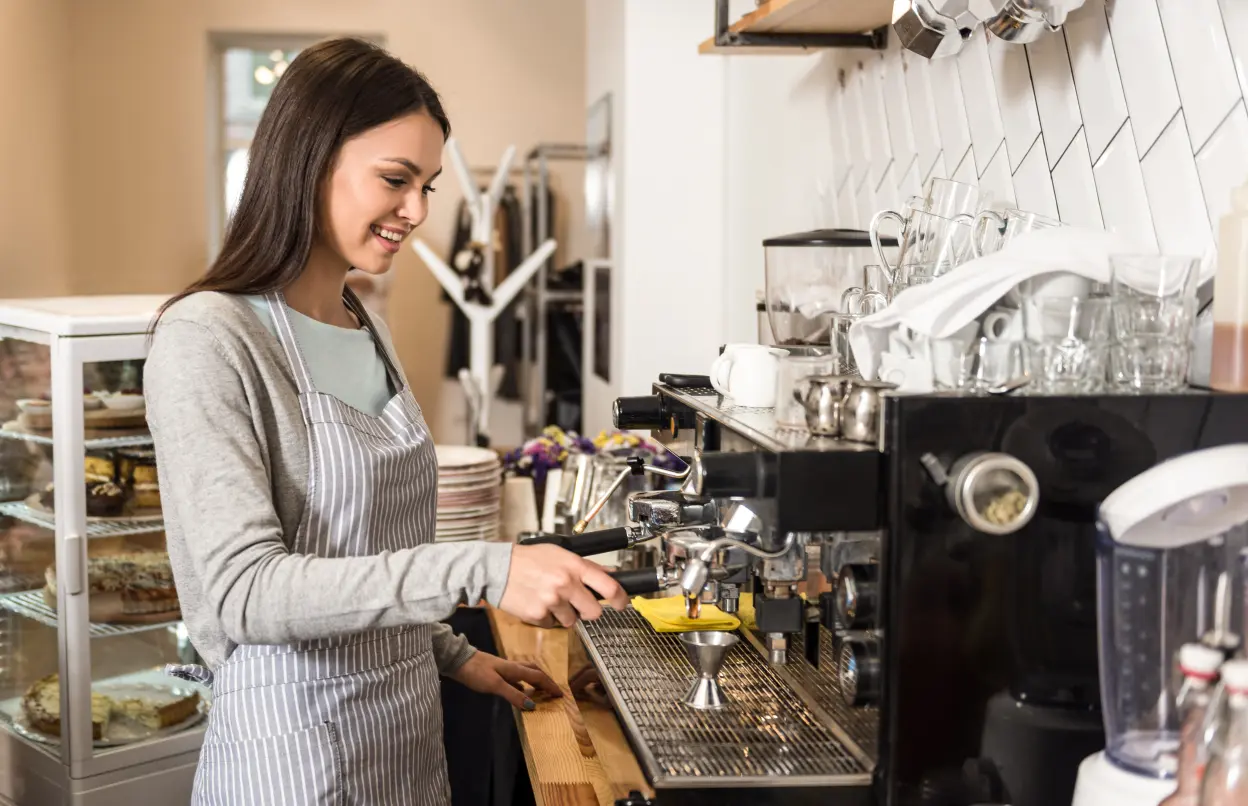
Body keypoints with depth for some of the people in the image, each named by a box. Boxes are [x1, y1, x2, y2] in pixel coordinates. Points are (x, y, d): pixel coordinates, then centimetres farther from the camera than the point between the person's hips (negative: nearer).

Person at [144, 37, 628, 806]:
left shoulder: (369, 330, 8)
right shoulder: (206, 340, -16)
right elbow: (246, 590, -24)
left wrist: (452, 653, 12)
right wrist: (483, 571, -30)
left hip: (410, 727, 7)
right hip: (295, 741, -7)